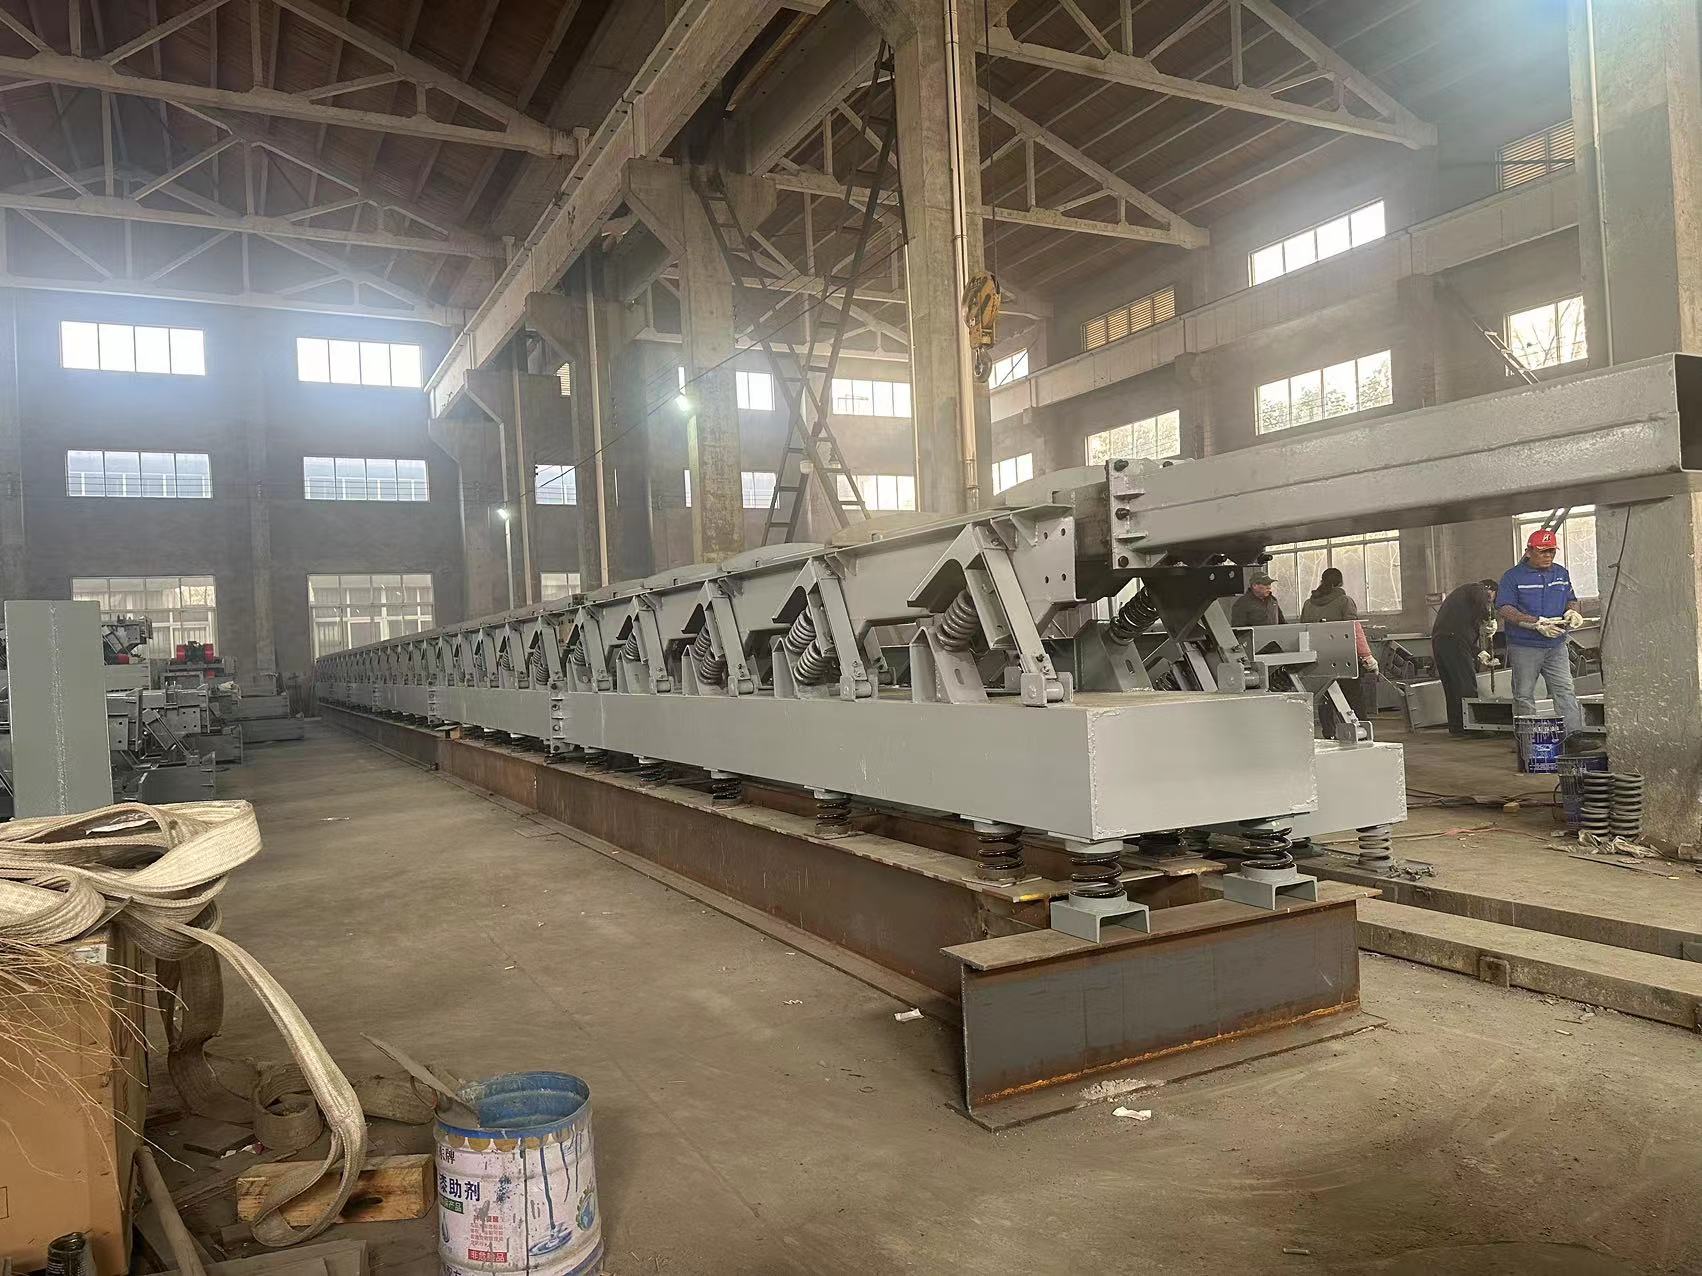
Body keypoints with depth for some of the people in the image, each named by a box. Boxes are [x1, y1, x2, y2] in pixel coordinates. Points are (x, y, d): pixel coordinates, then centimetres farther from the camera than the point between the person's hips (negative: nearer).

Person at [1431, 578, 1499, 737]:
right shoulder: (1477, 588, 6)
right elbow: (1481, 601, -21)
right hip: (1453, 639, -9)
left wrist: (1479, 653, 17)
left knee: (1452, 688, 13)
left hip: (1438, 639, 9)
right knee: (1467, 686, -5)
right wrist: (1491, 619, -6)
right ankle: (1467, 725, -4)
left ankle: (1455, 726, 16)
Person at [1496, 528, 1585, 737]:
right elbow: (1504, 609, -14)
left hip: (1556, 645, 4)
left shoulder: (1561, 573, 11)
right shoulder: (1513, 576, -6)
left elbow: (1571, 599, 22)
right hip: (1524, 647, -4)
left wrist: (1573, 612, -3)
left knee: (1565, 691, -2)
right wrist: (1536, 623, -22)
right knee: (1524, 696, 3)